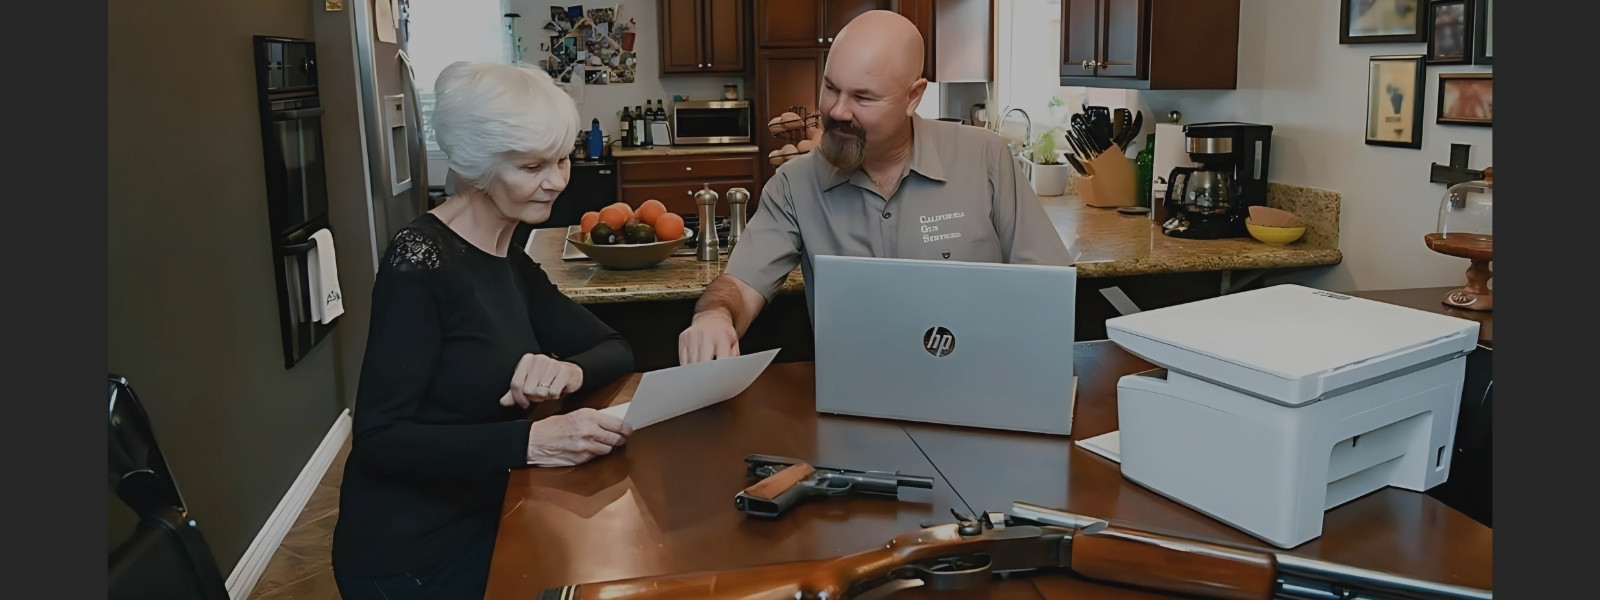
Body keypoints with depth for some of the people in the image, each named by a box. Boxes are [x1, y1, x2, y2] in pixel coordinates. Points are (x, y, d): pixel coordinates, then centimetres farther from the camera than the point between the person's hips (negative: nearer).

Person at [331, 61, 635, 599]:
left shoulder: (510, 264, 6)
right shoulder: (420, 260, -19)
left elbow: (617, 351, 7)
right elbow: (377, 439, -23)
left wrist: (569, 371, -15)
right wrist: (530, 441, -34)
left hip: (483, 526, 7)